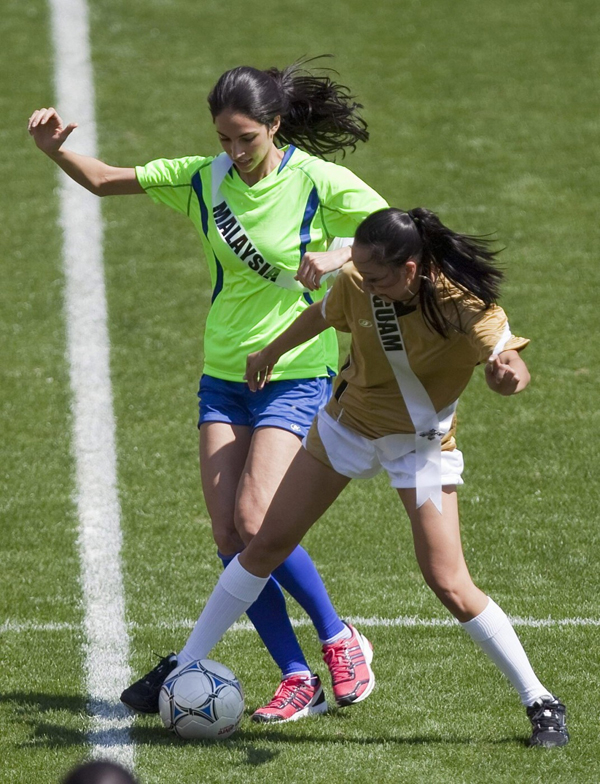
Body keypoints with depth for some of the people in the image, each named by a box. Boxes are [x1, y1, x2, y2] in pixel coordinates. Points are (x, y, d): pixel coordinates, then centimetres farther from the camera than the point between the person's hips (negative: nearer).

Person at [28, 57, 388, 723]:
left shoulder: (317, 181, -11)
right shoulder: (204, 178, 2)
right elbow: (103, 180, 10)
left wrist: (342, 255, -28)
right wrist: (53, 148, -9)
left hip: (296, 374, -5)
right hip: (223, 374, 5)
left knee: (256, 521, -18)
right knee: (228, 535, -5)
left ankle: (339, 640, 3)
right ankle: (298, 680, 2)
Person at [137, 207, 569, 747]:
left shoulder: (462, 303, -29)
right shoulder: (357, 286, -18)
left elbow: (510, 362, -39)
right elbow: (321, 316, 4)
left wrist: (508, 372, -64)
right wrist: (270, 354, 21)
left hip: (422, 443, -4)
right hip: (349, 422, 4)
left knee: (449, 583, -13)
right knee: (267, 545, 8)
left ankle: (541, 703, 1)